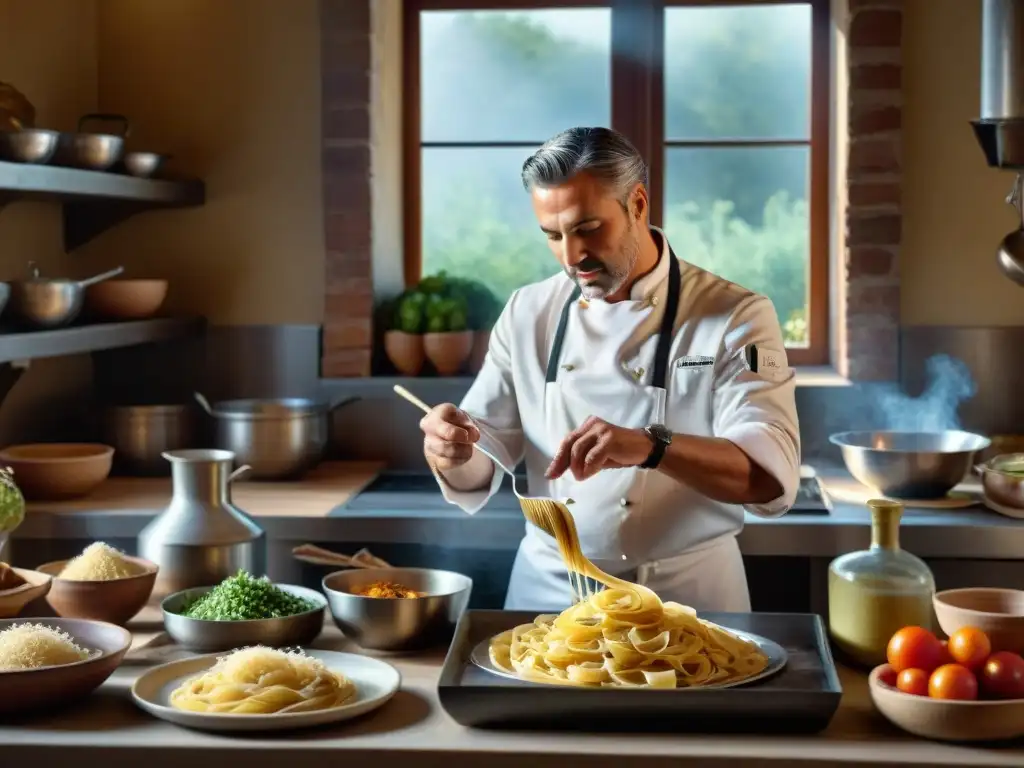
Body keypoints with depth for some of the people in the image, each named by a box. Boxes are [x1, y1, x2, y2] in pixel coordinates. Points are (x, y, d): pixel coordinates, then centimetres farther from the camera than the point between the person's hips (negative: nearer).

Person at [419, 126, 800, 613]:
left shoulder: (736, 317, -8)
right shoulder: (528, 315, 3)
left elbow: (772, 475, -19)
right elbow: (479, 469, 3)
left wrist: (651, 447, -35)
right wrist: (452, 451, -20)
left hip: (686, 593, -2)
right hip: (546, 590, 3)